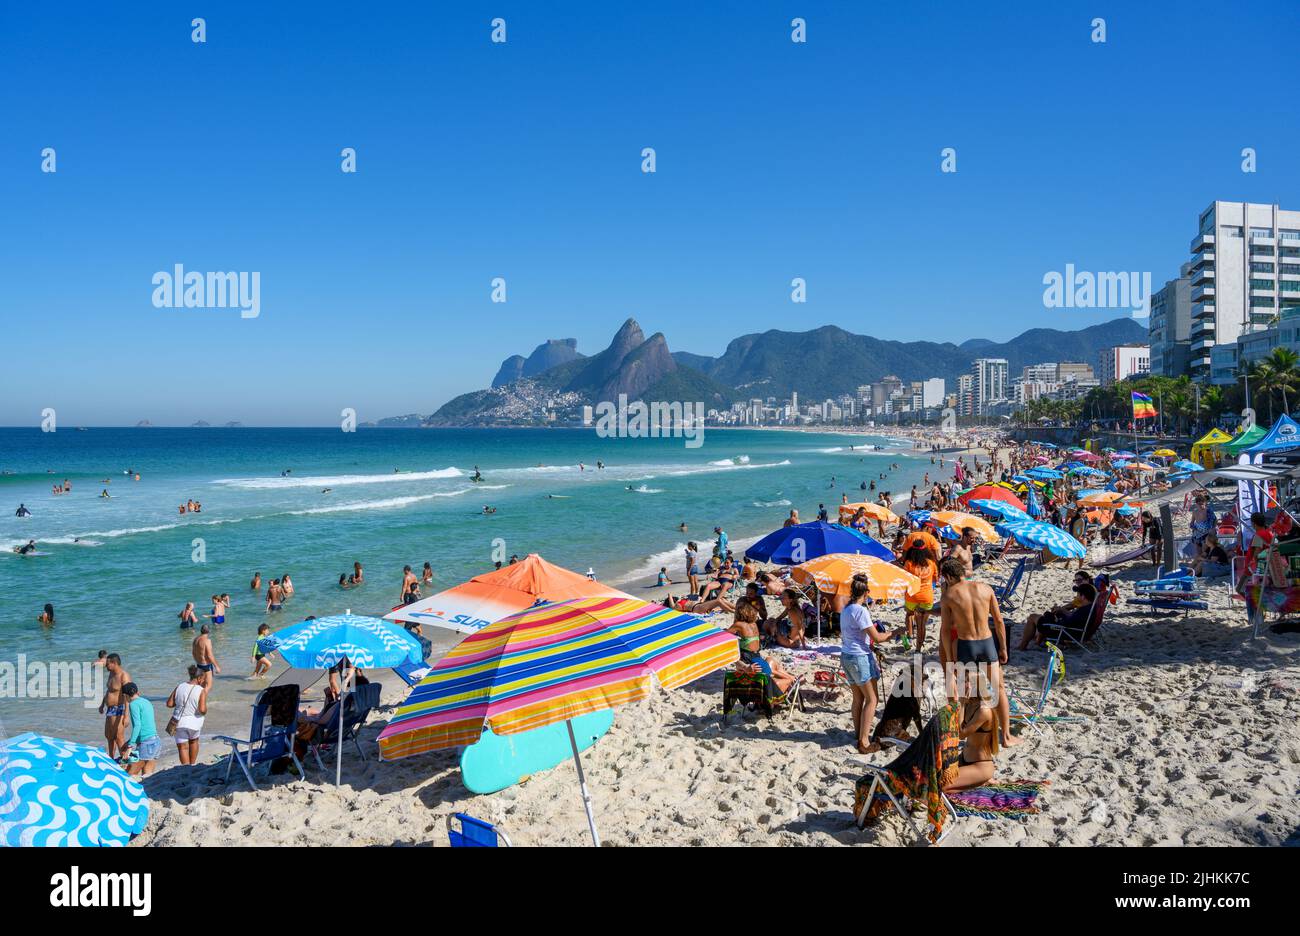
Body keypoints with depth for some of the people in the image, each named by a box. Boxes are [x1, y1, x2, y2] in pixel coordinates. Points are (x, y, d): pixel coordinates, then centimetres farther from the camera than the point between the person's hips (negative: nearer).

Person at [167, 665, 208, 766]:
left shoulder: (179, 687, -4)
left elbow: (169, 704, -2)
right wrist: (205, 710, 2)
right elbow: (202, 710, -21)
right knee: (193, 741, 27)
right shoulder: (202, 691, -14)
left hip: (179, 722, 1)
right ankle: (192, 764, 37)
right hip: (194, 723, -1)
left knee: (182, 747, 7)